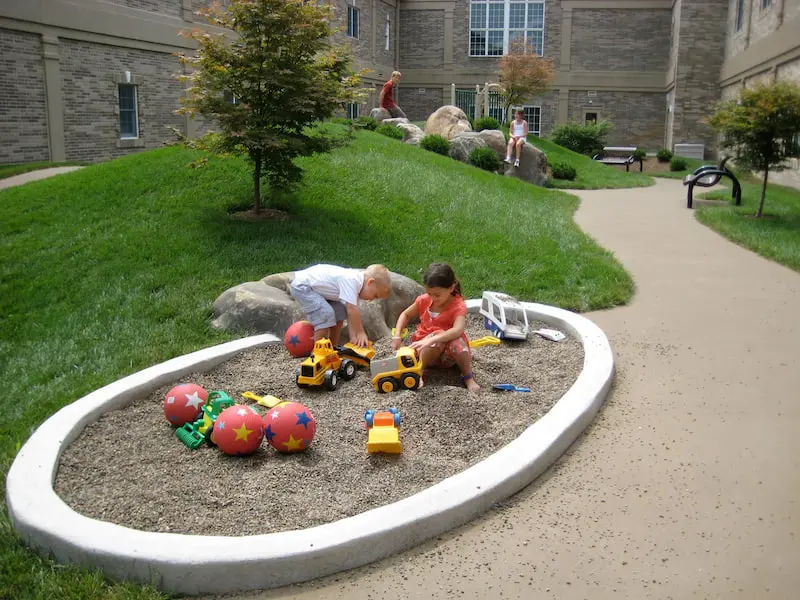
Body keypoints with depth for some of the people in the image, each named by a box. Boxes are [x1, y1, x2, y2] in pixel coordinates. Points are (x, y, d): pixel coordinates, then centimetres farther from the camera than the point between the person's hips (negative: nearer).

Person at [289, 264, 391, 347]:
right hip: (301, 286, -10)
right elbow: (352, 310, -33)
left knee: (340, 312, 9)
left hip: (314, 285, 10)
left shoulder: (356, 280, 0)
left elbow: (351, 313, -1)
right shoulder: (350, 280, -30)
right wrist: (360, 333, -23)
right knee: (326, 314, -21)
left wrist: (353, 336, -8)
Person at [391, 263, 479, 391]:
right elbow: (405, 315, 11)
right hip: (425, 350, 2)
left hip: (448, 354, -2)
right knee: (438, 334, -32)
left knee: (457, 340, -36)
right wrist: (397, 336, -5)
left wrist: (430, 340, -48)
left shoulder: (458, 306, -18)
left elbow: (458, 330, -38)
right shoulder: (424, 300, -5)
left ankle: (468, 377, -15)